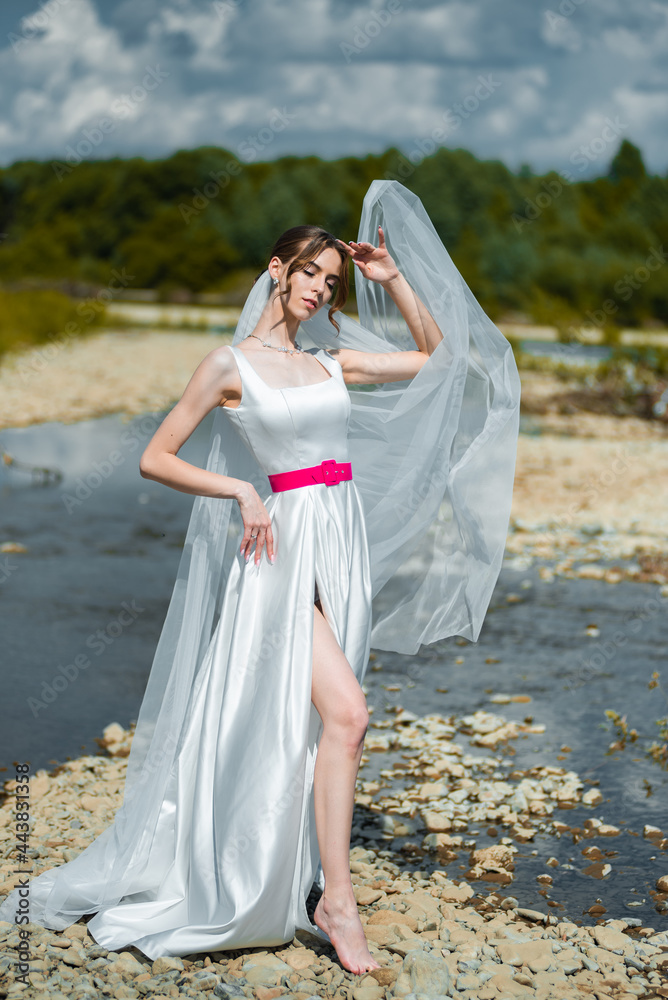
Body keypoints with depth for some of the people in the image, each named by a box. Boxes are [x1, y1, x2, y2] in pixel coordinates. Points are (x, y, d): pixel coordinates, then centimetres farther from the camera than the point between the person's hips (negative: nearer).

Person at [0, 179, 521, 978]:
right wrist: (240, 490, -10)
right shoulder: (230, 366, -2)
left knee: (299, 725, 11)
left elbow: (435, 354, 21)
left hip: (345, 544, 6)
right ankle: (338, 901, -9)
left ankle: (289, 878, 24)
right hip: (285, 545, -6)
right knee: (344, 711, -18)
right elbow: (155, 458, -1)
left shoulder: (331, 362, 13)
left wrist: (391, 278, 12)